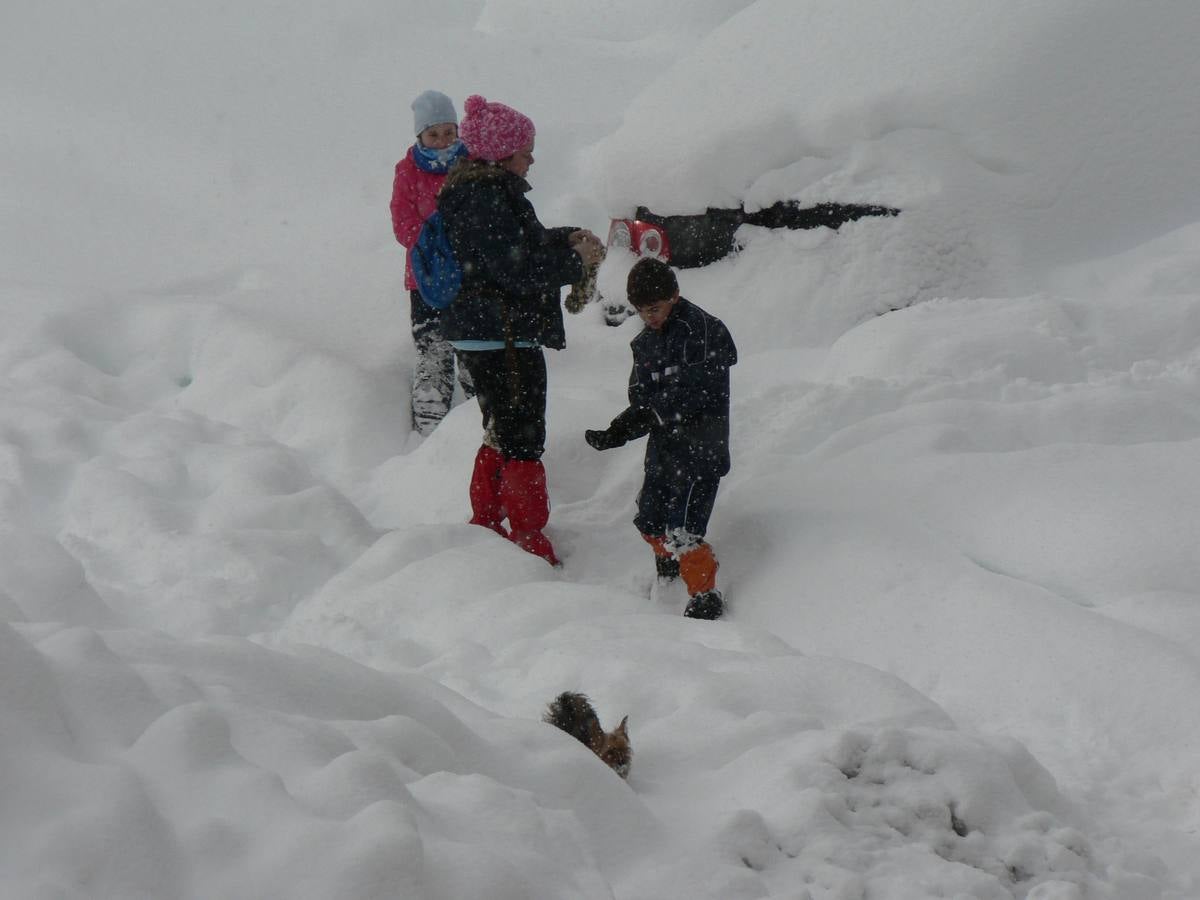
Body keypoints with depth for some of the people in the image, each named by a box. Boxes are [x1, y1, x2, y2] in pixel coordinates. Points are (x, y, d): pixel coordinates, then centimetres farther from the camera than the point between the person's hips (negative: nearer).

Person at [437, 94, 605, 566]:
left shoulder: (482, 189, 11)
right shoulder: (483, 200, -22)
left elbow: (526, 243, 22)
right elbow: (518, 269, -25)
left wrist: (568, 239, 6)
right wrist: (574, 259, -15)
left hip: (481, 336, 11)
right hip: (503, 340, -11)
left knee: (502, 435, 23)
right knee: (522, 444, -2)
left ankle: (485, 526, 34)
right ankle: (531, 545, 5)